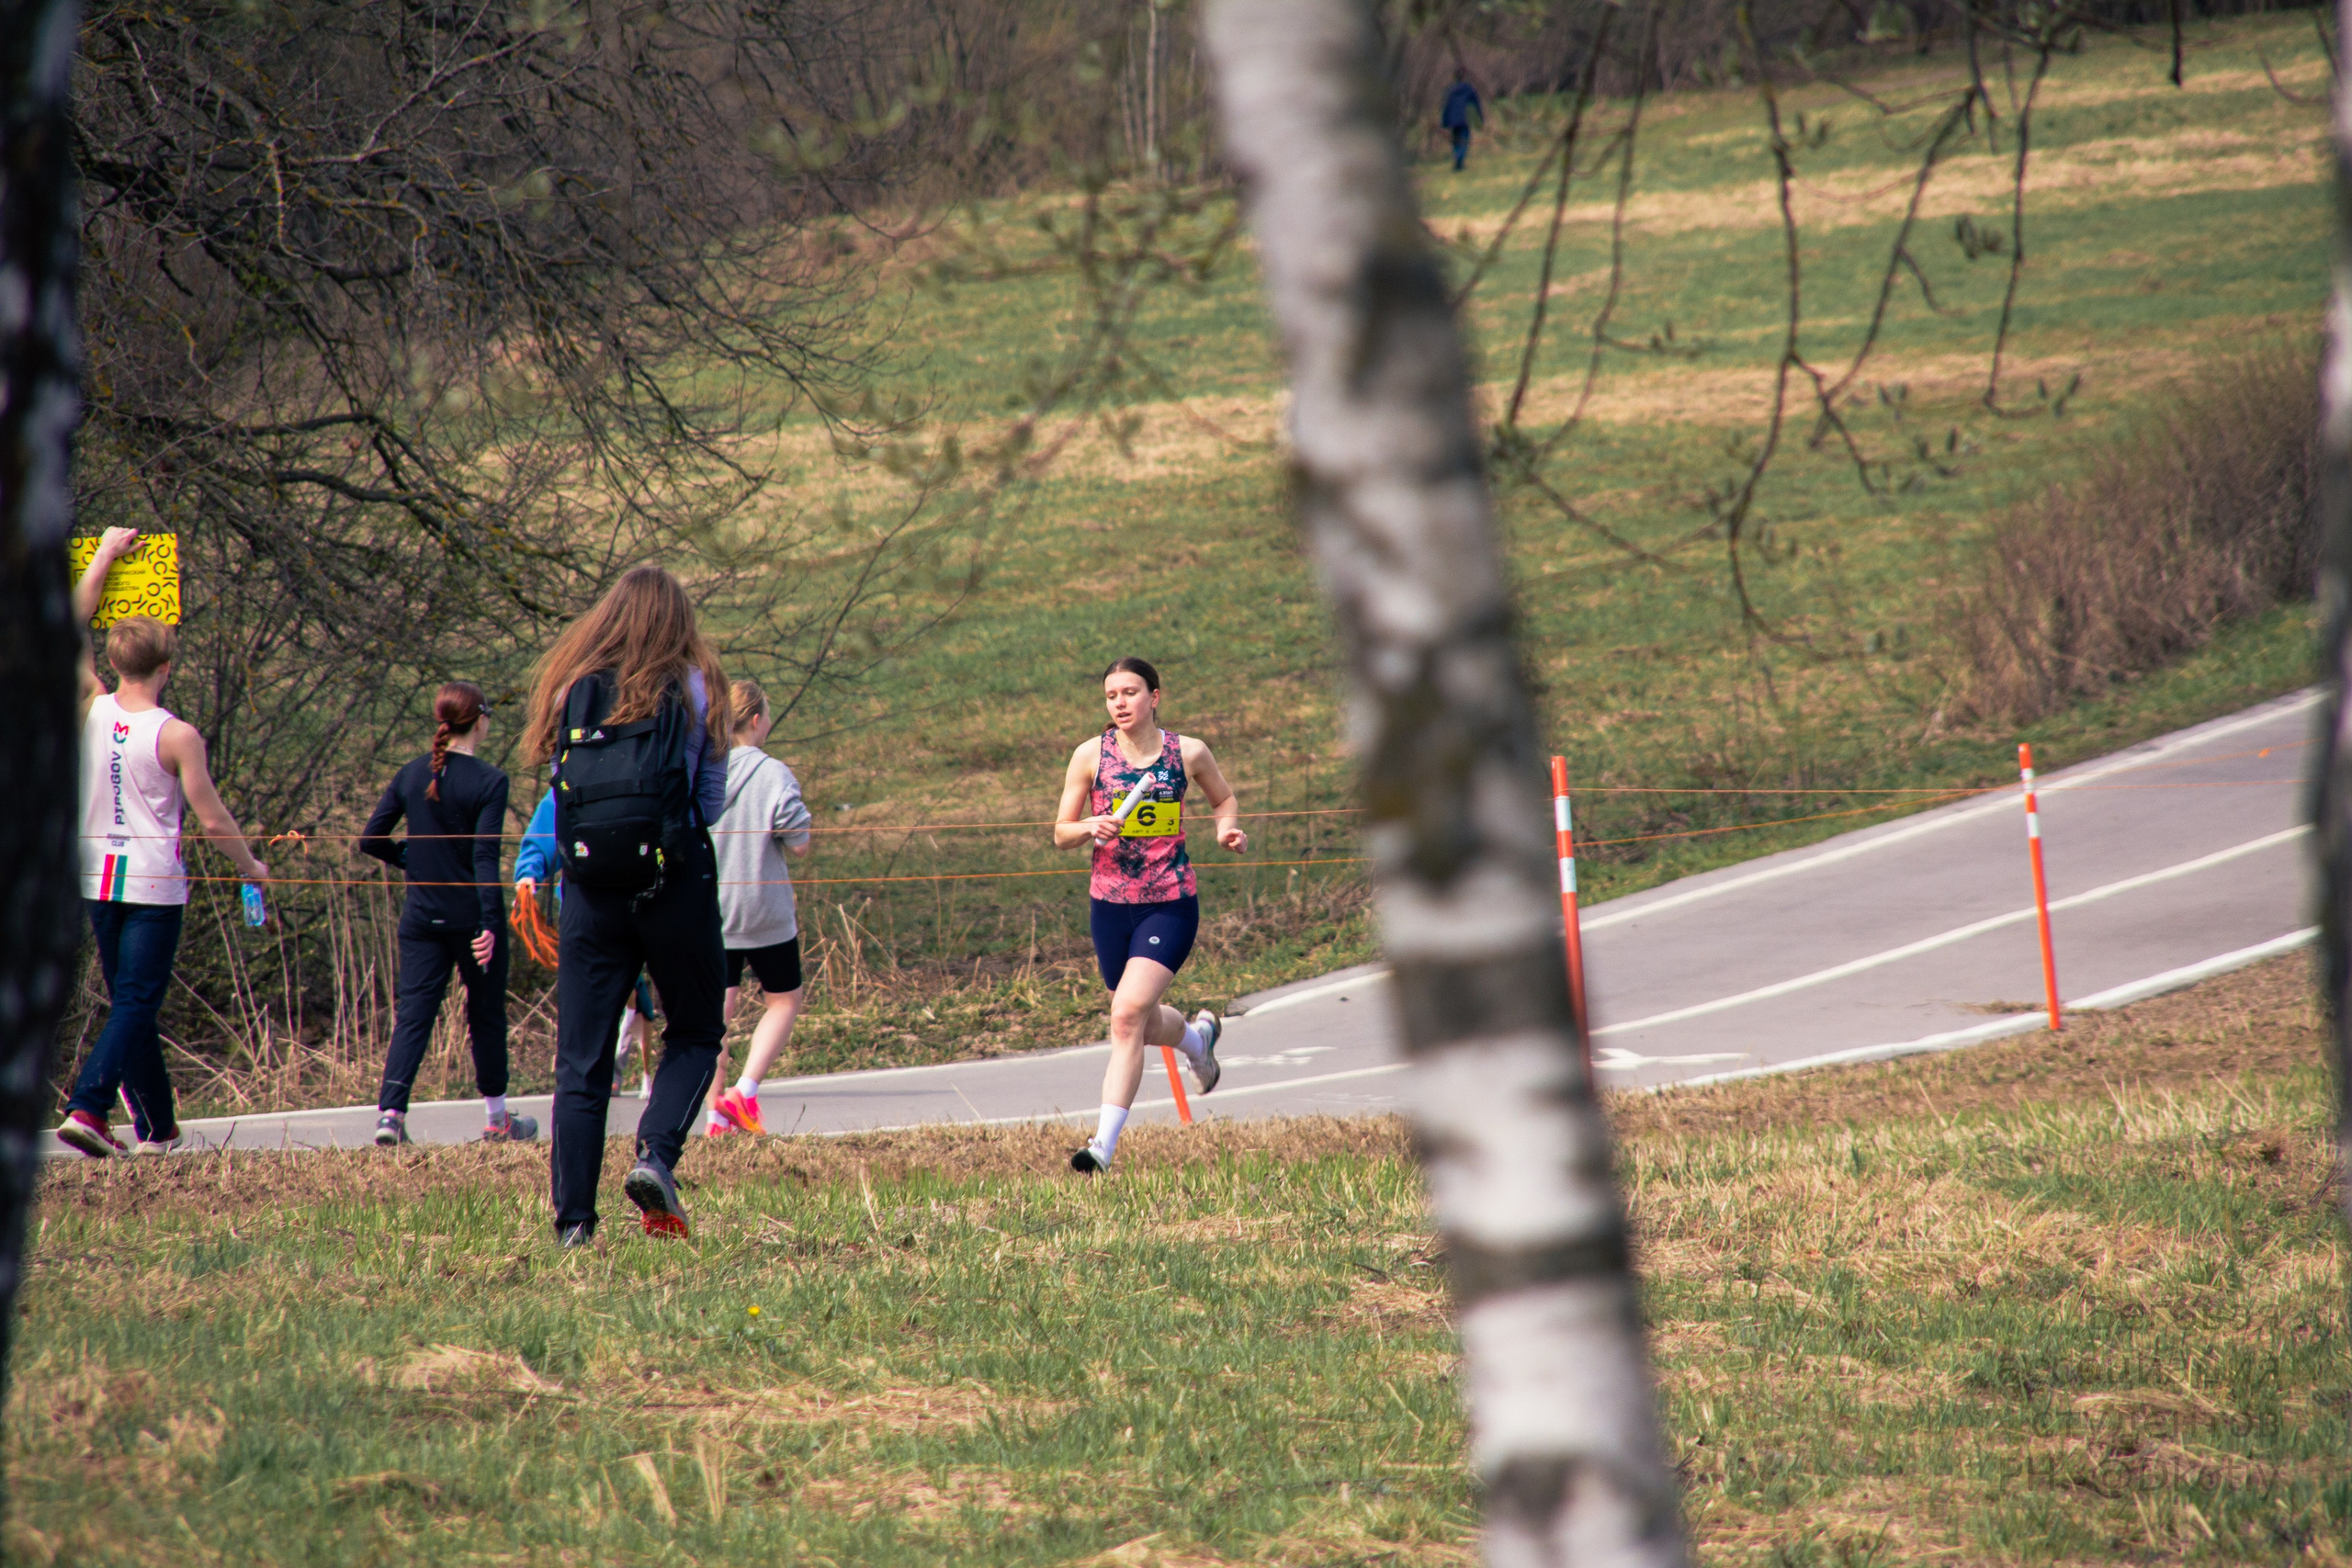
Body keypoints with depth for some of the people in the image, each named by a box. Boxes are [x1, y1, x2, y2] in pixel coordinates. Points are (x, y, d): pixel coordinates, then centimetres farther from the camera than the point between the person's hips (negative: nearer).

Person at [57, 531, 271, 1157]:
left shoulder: (91, 713, -2)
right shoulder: (177, 736, -13)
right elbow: (214, 822, -9)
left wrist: (106, 554, 17)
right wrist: (251, 866, 9)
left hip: (98, 881, 5)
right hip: (155, 885, -5)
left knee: (130, 1003, 14)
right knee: (136, 1004, -5)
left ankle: (159, 1128, 19)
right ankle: (87, 1108, -22)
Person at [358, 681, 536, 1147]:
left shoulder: (412, 775, 3)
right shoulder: (488, 781, -11)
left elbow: (371, 840, 3)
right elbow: (485, 856, -18)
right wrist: (489, 923, -20)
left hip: (421, 917, 3)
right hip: (471, 915, -3)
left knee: (413, 1015, 1)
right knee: (486, 1015, 12)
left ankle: (390, 1112, -16)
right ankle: (496, 1119, 24)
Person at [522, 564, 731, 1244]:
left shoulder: (573, 688, 6)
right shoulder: (694, 689, 2)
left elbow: (558, 787, 9)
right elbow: (713, 801, 5)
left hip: (589, 882, 2)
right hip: (674, 880, -2)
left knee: (580, 1060, 5)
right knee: (694, 1033, 15)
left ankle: (573, 1217, 0)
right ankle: (656, 1155, -8)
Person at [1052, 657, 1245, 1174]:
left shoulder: (1188, 753, -2)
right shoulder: (1091, 755, -1)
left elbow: (1223, 798, 19)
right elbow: (1061, 834, 4)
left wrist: (1227, 828, -2)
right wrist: (1090, 829, -17)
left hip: (1171, 904, -3)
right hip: (1110, 904, 3)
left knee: (1128, 1014, -19)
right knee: (1144, 1023, 17)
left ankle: (1105, 1142, -18)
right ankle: (1198, 1036, 54)